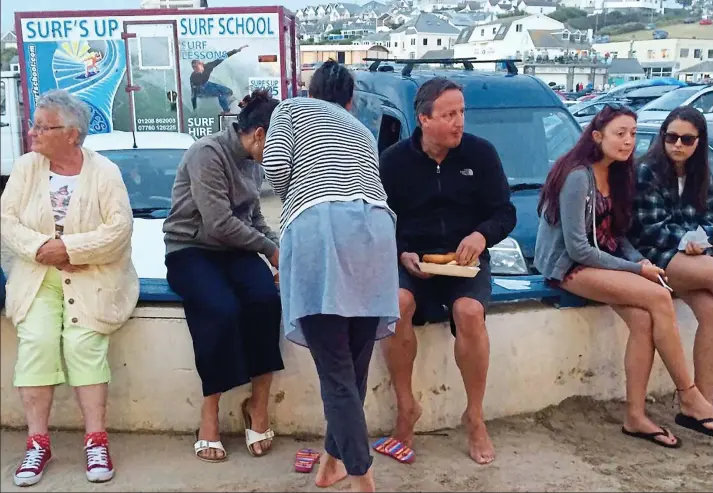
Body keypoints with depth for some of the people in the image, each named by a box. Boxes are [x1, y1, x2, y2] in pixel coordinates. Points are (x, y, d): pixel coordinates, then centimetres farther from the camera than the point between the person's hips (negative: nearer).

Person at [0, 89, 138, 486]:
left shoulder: (105, 171, -6)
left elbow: (119, 230, -14)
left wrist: (69, 248, -21)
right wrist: (40, 247, -17)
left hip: (93, 276, -2)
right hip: (38, 274, 3)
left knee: (82, 342, -21)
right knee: (36, 340, -20)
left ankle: (96, 441, -11)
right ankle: (38, 442, -10)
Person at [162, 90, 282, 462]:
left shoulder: (251, 162, 11)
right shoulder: (208, 153, -14)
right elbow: (220, 223, -21)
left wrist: (277, 248, 6)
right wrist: (271, 250, -12)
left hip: (233, 248, 6)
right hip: (191, 250, -6)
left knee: (266, 298, -27)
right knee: (223, 310, -34)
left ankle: (258, 404, -16)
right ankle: (209, 414, -17)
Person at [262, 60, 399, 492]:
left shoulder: (292, 108, 23)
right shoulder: (363, 131, 36)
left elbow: (276, 166, 6)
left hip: (319, 226, -4)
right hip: (375, 226, 5)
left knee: (336, 371, -5)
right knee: (354, 364, 12)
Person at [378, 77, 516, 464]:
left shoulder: (481, 153, 0)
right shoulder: (394, 160, 1)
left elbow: (505, 214, 2)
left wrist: (482, 235, -20)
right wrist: (401, 256, -14)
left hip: (466, 261, 0)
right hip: (412, 261, 1)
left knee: (469, 312, -32)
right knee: (395, 305, -32)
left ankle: (475, 417, -10)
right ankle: (406, 407, -11)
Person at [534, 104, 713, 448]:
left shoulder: (615, 174, 10)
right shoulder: (578, 177, -17)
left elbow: (615, 234, 13)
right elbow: (577, 248, -20)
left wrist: (640, 261, -7)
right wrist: (635, 269, -15)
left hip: (599, 260, 8)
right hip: (568, 267, -8)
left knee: (644, 319, -19)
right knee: (659, 297, -22)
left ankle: (635, 416, -11)